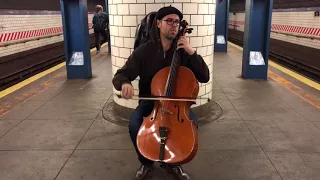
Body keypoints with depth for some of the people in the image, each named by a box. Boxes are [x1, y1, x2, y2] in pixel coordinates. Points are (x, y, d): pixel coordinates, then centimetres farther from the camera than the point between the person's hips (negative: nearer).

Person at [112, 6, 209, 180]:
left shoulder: (183, 51, -4)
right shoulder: (143, 51, -7)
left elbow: (204, 77, -8)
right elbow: (120, 75, -6)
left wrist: (192, 53, -21)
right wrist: (125, 83, -31)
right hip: (149, 101, 0)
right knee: (134, 126, -28)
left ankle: (173, 162, 3)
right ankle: (146, 162, 6)